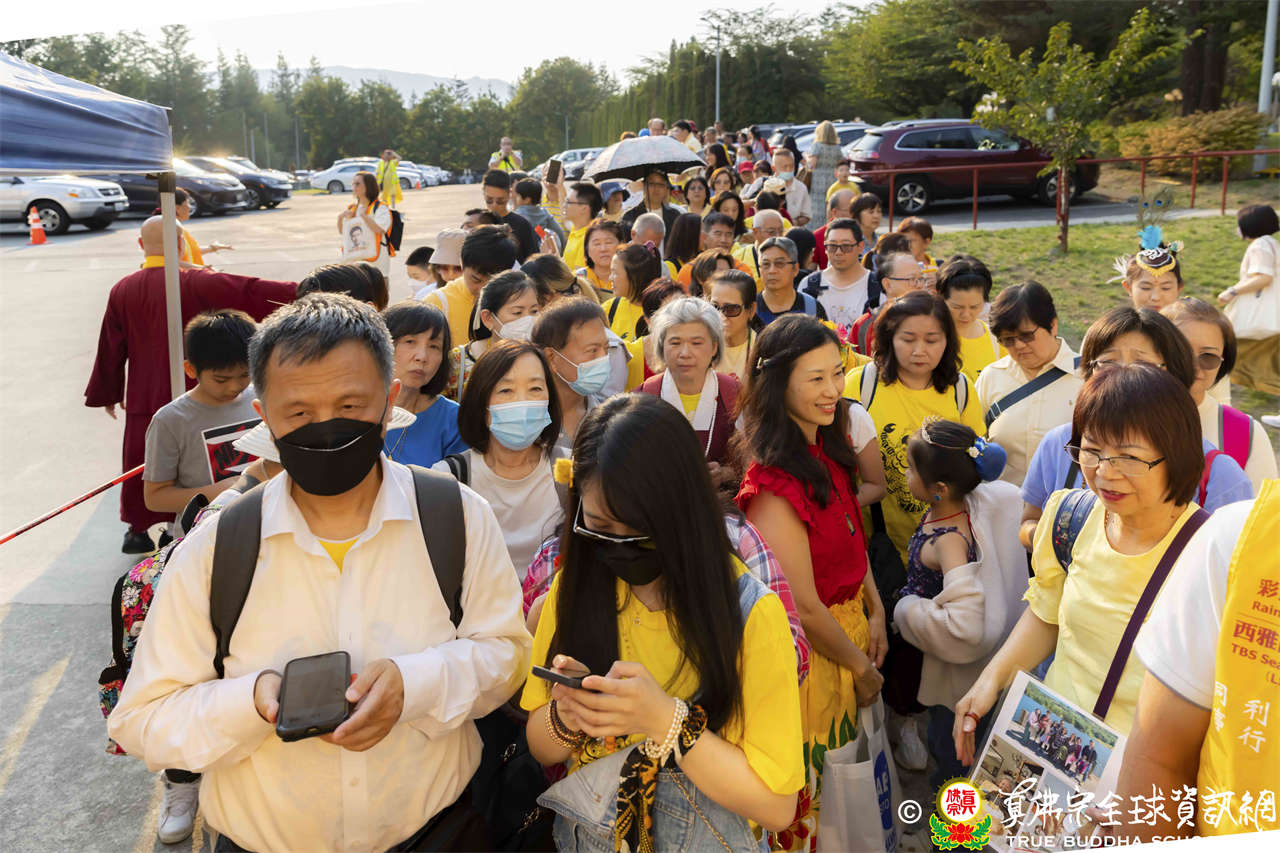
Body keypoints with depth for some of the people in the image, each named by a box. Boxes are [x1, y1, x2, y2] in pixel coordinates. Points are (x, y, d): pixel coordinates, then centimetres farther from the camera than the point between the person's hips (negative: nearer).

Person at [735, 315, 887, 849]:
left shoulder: (828, 449, -1)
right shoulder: (774, 483, -28)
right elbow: (805, 609, -22)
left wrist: (875, 611, 5)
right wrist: (861, 667, -9)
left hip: (850, 625, 8)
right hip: (809, 651, -8)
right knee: (805, 803, 11)